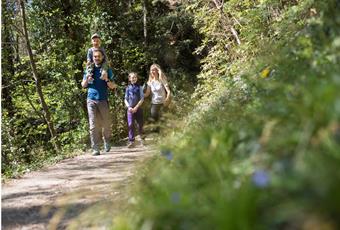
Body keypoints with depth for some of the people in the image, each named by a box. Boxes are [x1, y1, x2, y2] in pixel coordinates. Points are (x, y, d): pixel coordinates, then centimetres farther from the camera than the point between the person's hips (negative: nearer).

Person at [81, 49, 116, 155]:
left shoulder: (107, 70, 6)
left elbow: (113, 87, 4)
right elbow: (83, 85, 14)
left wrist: (107, 80, -16)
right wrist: (87, 79, -8)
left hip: (103, 100, 0)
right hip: (91, 100, 0)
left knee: (106, 124, 6)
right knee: (93, 125, -6)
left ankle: (107, 143, 31)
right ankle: (95, 149, -6)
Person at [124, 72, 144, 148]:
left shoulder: (139, 87, 2)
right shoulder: (128, 88, 7)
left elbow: (142, 99, -3)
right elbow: (125, 99, 8)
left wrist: (136, 107, -11)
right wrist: (129, 107, -8)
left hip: (138, 108, -1)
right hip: (130, 109, 1)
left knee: (140, 124, 6)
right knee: (130, 125, -9)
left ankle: (141, 137, 27)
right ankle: (131, 141, -8)